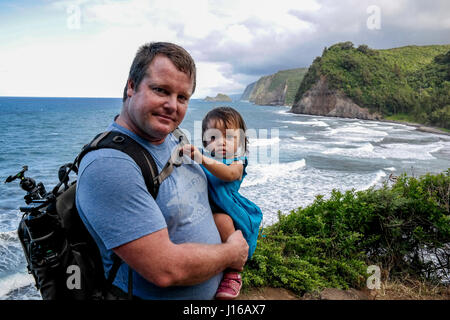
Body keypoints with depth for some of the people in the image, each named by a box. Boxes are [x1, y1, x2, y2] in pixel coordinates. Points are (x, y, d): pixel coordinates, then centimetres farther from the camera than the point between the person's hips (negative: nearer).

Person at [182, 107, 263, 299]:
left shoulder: (237, 162, -2)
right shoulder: (205, 159, 11)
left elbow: (229, 174, -27)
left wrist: (203, 160, -42)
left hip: (225, 214, -5)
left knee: (221, 219, -34)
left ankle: (232, 275, -15)